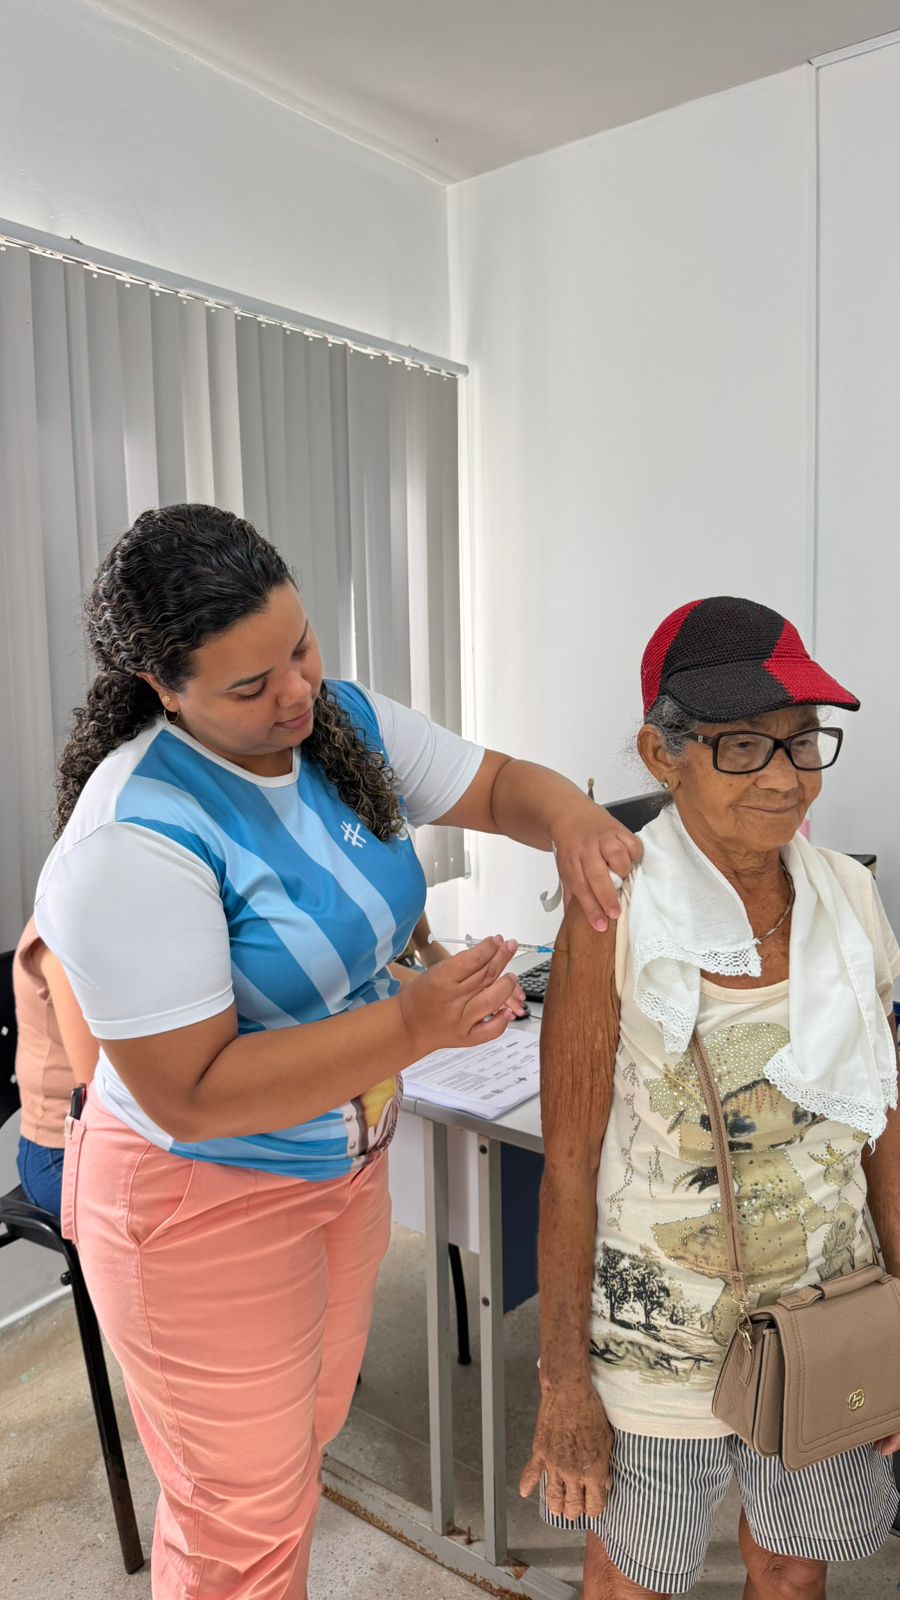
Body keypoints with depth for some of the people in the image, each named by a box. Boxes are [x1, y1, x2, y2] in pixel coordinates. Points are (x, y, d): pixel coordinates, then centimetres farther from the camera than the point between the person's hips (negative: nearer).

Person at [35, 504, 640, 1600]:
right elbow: (188, 1096, -28)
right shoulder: (135, 841, -31)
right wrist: (414, 1025, -36)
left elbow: (496, 785, 2)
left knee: (303, 1439, 29)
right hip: (206, 1207, -7)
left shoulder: (345, 723, -8)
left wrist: (568, 821, -22)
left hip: (344, 1167, 7)